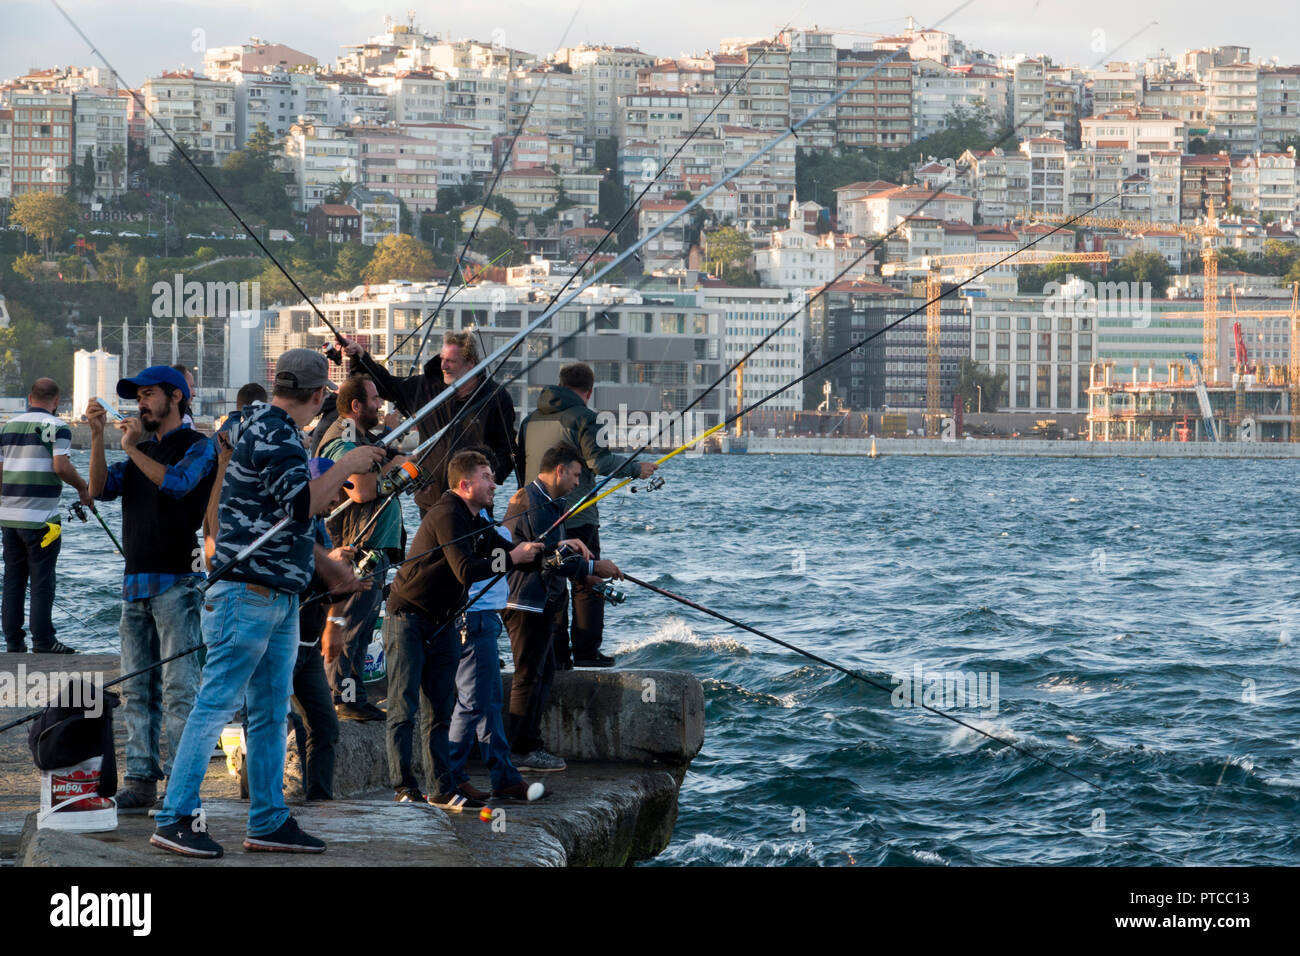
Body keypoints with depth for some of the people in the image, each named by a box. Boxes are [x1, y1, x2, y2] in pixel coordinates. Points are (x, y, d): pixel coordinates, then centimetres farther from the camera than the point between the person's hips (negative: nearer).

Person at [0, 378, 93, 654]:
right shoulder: (56, 427, -7)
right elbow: (61, 466, -16)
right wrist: (83, 487, 0)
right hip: (40, 517, -6)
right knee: (42, 580, -1)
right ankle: (42, 639, -2)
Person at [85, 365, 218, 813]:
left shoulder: (199, 447, 1)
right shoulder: (140, 451, 21)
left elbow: (176, 483, -18)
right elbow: (101, 489, 7)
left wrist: (133, 448, -11)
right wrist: (98, 436, -4)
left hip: (178, 581, -7)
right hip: (136, 582, 7)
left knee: (178, 688, -9)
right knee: (138, 689, 5)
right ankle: (141, 780, 6)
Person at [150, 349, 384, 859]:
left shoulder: (276, 432, 19)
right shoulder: (270, 434, -13)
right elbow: (301, 505, -24)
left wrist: (329, 567, 28)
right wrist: (347, 465, -14)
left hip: (279, 597, 10)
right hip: (247, 592, -10)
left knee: (271, 712, 12)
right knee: (215, 703, -9)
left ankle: (269, 821, 16)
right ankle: (175, 818, -7)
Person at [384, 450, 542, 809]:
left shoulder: (476, 523, 13)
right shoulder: (447, 516, -18)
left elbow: (508, 551, 16)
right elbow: (466, 571, -27)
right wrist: (511, 558, -20)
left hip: (443, 624, 9)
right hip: (409, 618, -9)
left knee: (440, 712, 6)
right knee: (404, 709, -6)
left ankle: (444, 788, 7)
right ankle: (404, 786, -5)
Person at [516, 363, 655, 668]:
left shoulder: (530, 420, 14)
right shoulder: (582, 417, -7)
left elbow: (519, 465, 19)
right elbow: (599, 460, -17)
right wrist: (636, 469, -6)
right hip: (577, 517, -6)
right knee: (587, 585, 3)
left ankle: (555, 654, 4)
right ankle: (586, 651, -1)